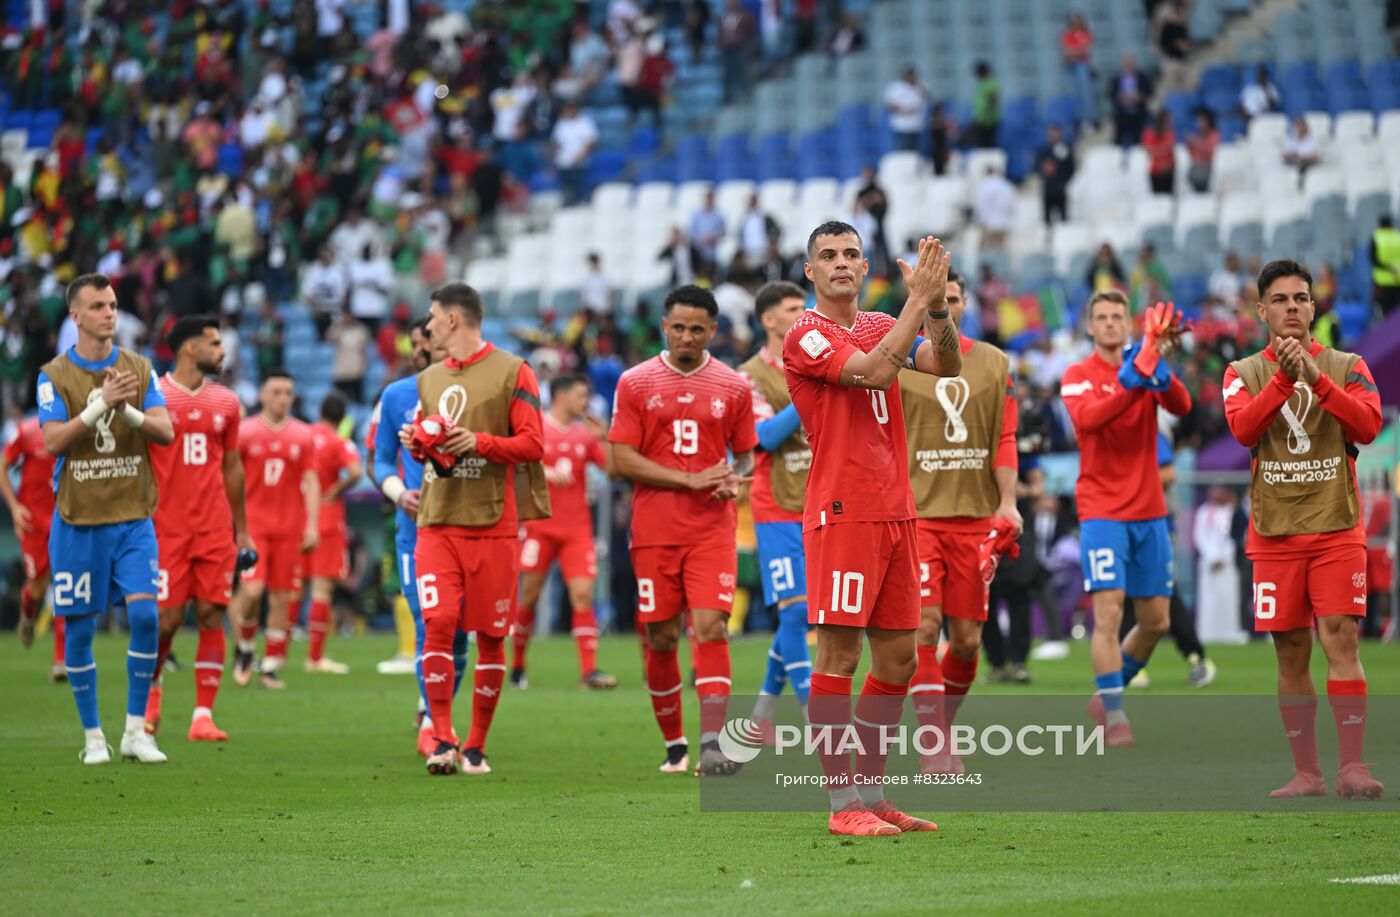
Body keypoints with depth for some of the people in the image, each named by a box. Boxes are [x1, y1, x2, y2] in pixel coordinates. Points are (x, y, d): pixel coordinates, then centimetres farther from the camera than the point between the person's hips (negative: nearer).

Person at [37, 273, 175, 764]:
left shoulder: (140, 369, 6)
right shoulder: (54, 375, -1)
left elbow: (165, 432, -4)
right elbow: (53, 440, -13)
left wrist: (128, 410, -22)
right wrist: (100, 404, -23)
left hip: (132, 519, 1)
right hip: (78, 520, -1)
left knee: (145, 614, -12)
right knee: (79, 628, 1)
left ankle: (136, 731, -3)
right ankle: (93, 736, 13)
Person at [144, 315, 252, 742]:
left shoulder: (226, 402, 12)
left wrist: (242, 529, 16)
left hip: (215, 529, 4)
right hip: (166, 526, -4)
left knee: (212, 615, -3)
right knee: (167, 618, -4)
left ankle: (203, 715, -1)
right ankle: (151, 691, 24)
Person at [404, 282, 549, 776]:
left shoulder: (511, 372, 0)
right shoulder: (428, 379, 18)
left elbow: (532, 443, -5)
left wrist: (479, 442, -18)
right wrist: (417, 443, 5)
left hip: (493, 522, -4)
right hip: (437, 519, 4)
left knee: (489, 634, 1)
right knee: (438, 624, -11)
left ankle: (476, 746, 10)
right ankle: (442, 740, -8)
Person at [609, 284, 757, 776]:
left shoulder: (733, 388, 6)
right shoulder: (635, 384, 2)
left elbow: (746, 455, 16)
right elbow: (621, 459, -4)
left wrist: (734, 479, -9)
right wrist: (691, 480, -12)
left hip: (712, 531, 0)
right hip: (654, 530, 0)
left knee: (711, 627, -14)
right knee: (661, 638, 5)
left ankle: (712, 745, -19)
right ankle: (674, 744, 21)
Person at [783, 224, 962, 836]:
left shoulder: (882, 326, 16)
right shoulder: (805, 335, -6)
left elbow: (948, 366, 4)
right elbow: (875, 372, -20)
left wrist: (937, 304, -10)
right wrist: (918, 300, -17)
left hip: (895, 511, 8)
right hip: (841, 511, -8)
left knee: (898, 656, 9)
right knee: (839, 654, -8)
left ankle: (871, 793, 17)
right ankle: (844, 806, -7)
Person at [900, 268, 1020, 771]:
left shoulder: (994, 363, 10)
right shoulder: (897, 364, 1)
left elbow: (1004, 439, 9)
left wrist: (1007, 502, -3)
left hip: (975, 516, 3)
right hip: (917, 515, -3)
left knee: (967, 638, 3)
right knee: (924, 626, -13)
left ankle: (942, 724, 25)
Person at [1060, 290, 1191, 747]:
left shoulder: (1143, 365, 9)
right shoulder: (1078, 375, -1)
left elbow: (1182, 406, -10)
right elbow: (1085, 419, -22)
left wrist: (1160, 374, -29)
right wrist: (1129, 387, -33)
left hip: (1149, 512, 5)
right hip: (1102, 512, -5)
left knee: (1156, 621, 6)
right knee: (1108, 612, -15)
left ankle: (1106, 695, 25)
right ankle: (1115, 718, -10)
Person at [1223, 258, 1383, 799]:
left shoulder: (1346, 366, 6)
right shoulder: (1245, 373, 8)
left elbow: (1369, 424, -11)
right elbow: (1243, 428, -11)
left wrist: (1316, 378, -19)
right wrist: (1282, 377, -21)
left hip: (1336, 527, -1)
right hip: (1274, 532, 1)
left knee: (1340, 639, -13)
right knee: (1291, 653, 2)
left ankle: (1351, 767, -15)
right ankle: (1306, 773, 7)